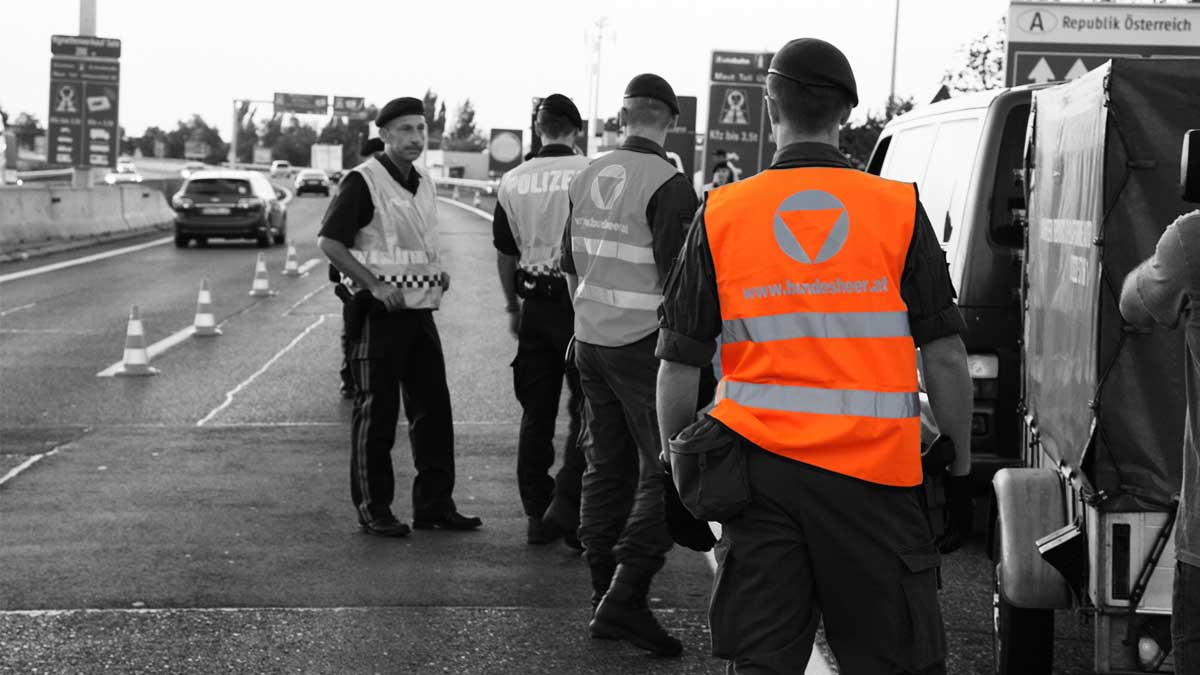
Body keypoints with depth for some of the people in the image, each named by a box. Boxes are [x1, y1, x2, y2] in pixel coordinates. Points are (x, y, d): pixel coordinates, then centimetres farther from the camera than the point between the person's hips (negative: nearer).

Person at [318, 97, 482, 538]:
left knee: (433, 407, 8)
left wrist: (438, 272, 11)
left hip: (420, 309, 8)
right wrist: (376, 286, -21)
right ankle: (373, 510, 6)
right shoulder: (362, 181, -10)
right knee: (377, 411, -2)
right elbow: (329, 241, -15)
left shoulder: (422, 184, 15)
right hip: (378, 313, -7)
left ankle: (434, 504, 15)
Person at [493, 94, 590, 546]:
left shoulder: (514, 182, 4)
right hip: (578, 301, -4)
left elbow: (505, 253, 11)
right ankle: (565, 504, -9)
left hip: (534, 304, 4)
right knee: (586, 409, 3)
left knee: (536, 413, 10)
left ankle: (536, 515, 13)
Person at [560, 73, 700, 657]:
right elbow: (678, 277, -16)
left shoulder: (587, 179, 10)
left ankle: (604, 594, 16)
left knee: (606, 467, 12)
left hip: (592, 341, 8)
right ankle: (624, 598, -13)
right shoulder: (669, 185, -13)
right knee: (665, 472, -4)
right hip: (644, 344, -7)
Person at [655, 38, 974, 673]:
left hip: (762, 471, 1)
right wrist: (959, 471, 8)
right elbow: (945, 358, 0)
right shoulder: (901, 210, 0)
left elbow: (679, 368, 3)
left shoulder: (720, 215, 1)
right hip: (876, 476, -1)